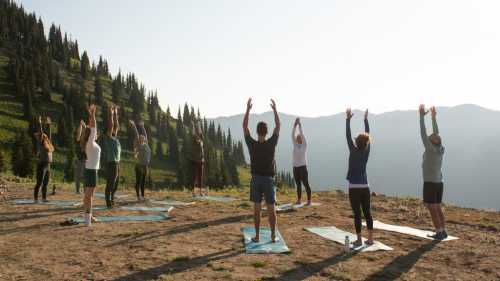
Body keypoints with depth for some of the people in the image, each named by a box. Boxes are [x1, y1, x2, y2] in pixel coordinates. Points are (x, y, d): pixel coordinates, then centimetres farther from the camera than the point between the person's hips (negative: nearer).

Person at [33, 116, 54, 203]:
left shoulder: (48, 142, 11)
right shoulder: (40, 143, -6)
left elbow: (48, 133, 16)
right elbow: (40, 132, -14)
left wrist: (48, 125, 16)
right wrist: (40, 123, -12)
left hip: (48, 166, 7)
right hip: (41, 165, -7)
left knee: (45, 183, 10)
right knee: (39, 183, -5)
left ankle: (44, 198, 16)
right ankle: (36, 199, 1)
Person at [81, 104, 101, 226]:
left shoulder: (90, 143, 9)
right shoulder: (90, 143, -14)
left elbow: (91, 127, 16)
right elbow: (93, 127, -19)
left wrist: (91, 114, 16)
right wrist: (92, 114, -17)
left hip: (89, 170, 9)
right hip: (91, 171, -9)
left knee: (88, 194, 14)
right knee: (89, 195, -9)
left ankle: (88, 215, 22)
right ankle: (87, 218, -8)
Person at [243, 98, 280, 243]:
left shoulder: (252, 144, -11)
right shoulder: (271, 144, -12)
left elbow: (244, 127, -2)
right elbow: (278, 126, -2)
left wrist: (248, 109, -1)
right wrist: (275, 109, 4)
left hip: (256, 179, 1)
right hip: (268, 180, -1)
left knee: (257, 209, 7)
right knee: (271, 209, 7)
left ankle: (257, 236, 10)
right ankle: (273, 235, 10)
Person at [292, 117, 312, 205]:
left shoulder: (304, 145, -2)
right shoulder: (295, 145, 9)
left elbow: (302, 134, -11)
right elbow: (293, 135, 2)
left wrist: (300, 124, -10)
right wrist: (295, 125, -4)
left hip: (303, 167, -5)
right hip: (295, 167, 5)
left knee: (306, 184, -5)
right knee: (298, 184, 10)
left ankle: (309, 200, -2)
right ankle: (299, 200, 16)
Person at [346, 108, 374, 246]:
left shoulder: (353, 151, -10)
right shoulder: (367, 151, 1)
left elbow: (348, 136, -7)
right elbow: (367, 136, 11)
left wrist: (348, 119, -2)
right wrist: (366, 119, 17)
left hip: (354, 188, -4)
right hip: (365, 187, 4)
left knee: (357, 214, -1)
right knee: (367, 213, 10)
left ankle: (359, 240, 2)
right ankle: (370, 239, 13)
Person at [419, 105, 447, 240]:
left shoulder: (430, 150, -16)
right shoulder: (441, 149, 3)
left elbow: (423, 133, -16)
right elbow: (436, 134, 14)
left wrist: (422, 116, -13)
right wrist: (434, 117, 18)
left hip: (430, 183, -8)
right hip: (439, 183, 8)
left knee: (432, 209, -3)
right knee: (438, 208, 14)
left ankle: (439, 233, -3)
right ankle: (442, 231, 16)